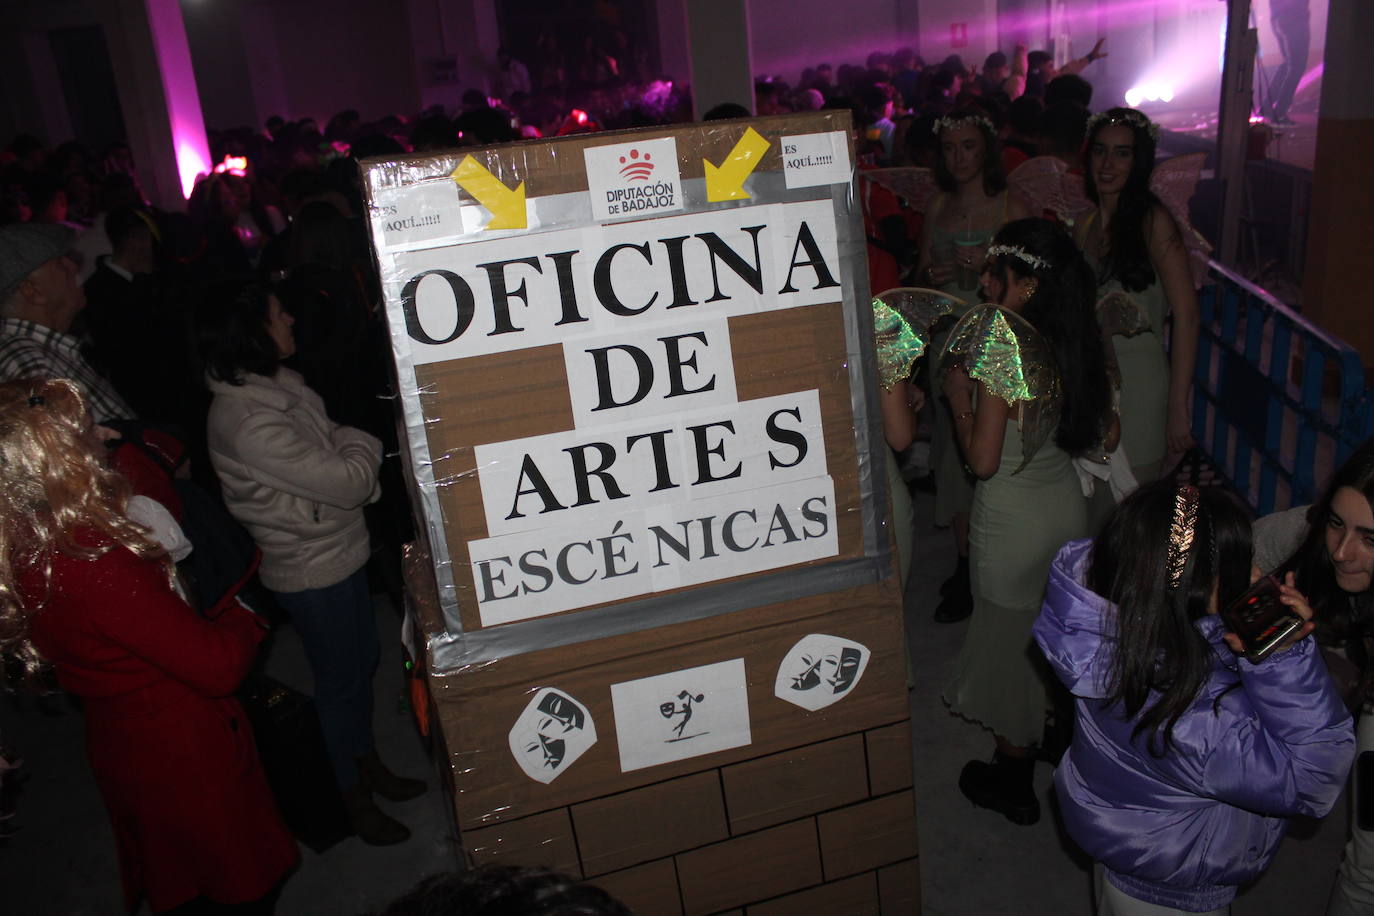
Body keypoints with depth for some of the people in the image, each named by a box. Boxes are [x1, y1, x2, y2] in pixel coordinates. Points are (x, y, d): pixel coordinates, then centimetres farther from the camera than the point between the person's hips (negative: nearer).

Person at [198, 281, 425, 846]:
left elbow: (326, 451, 11)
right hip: (311, 572, -9)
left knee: (362, 661, 23)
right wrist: (363, 440, -8)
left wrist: (349, 444, -9)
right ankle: (356, 799, 32)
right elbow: (349, 481, -26)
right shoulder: (247, 423, -31)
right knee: (340, 680, 10)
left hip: (339, 551, 9)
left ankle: (369, 765, 44)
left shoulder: (273, 384, 0)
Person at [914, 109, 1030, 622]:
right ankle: (967, 565, 21)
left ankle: (974, 578, 8)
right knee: (952, 450, 7)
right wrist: (928, 275, -5)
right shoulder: (937, 206, 10)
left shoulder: (1011, 207, -5)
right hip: (948, 338, 5)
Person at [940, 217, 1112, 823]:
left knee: (1009, 638, 11)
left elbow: (983, 461, -23)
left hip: (1013, 518, -6)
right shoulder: (1072, 342, -3)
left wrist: (957, 397, -11)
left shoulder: (1000, 345, -24)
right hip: (1068, 504, 7)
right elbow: (1103, 433, 6)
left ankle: (1014, 781, 27)